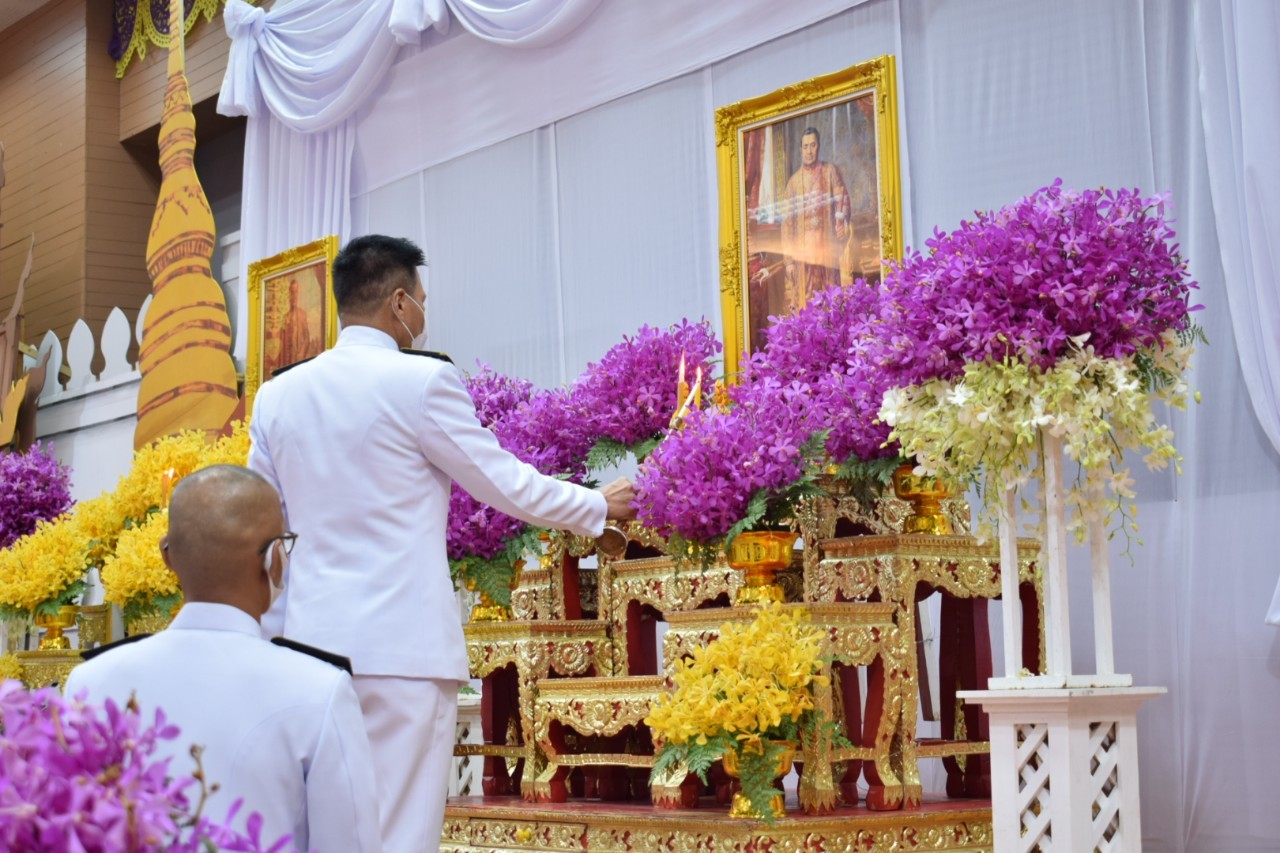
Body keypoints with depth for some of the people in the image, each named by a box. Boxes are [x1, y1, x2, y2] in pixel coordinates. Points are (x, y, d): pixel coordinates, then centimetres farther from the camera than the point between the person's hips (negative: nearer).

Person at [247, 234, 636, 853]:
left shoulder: (277, 394, 9)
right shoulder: (423, 380, -7)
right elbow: (507, 484, 0)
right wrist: (600, 506, 16)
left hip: (311, 637, 6)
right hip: (403, 641, -6)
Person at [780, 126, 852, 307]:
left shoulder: (831, 171, 9)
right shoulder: (793, 181, 11)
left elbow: (842, 199, -1)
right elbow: (787, 223, 10)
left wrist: (841, 222, -24)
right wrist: (789, 259, 3)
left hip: (826, 247, -1)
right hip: (803, 250, 1)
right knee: (804, 301, -4)